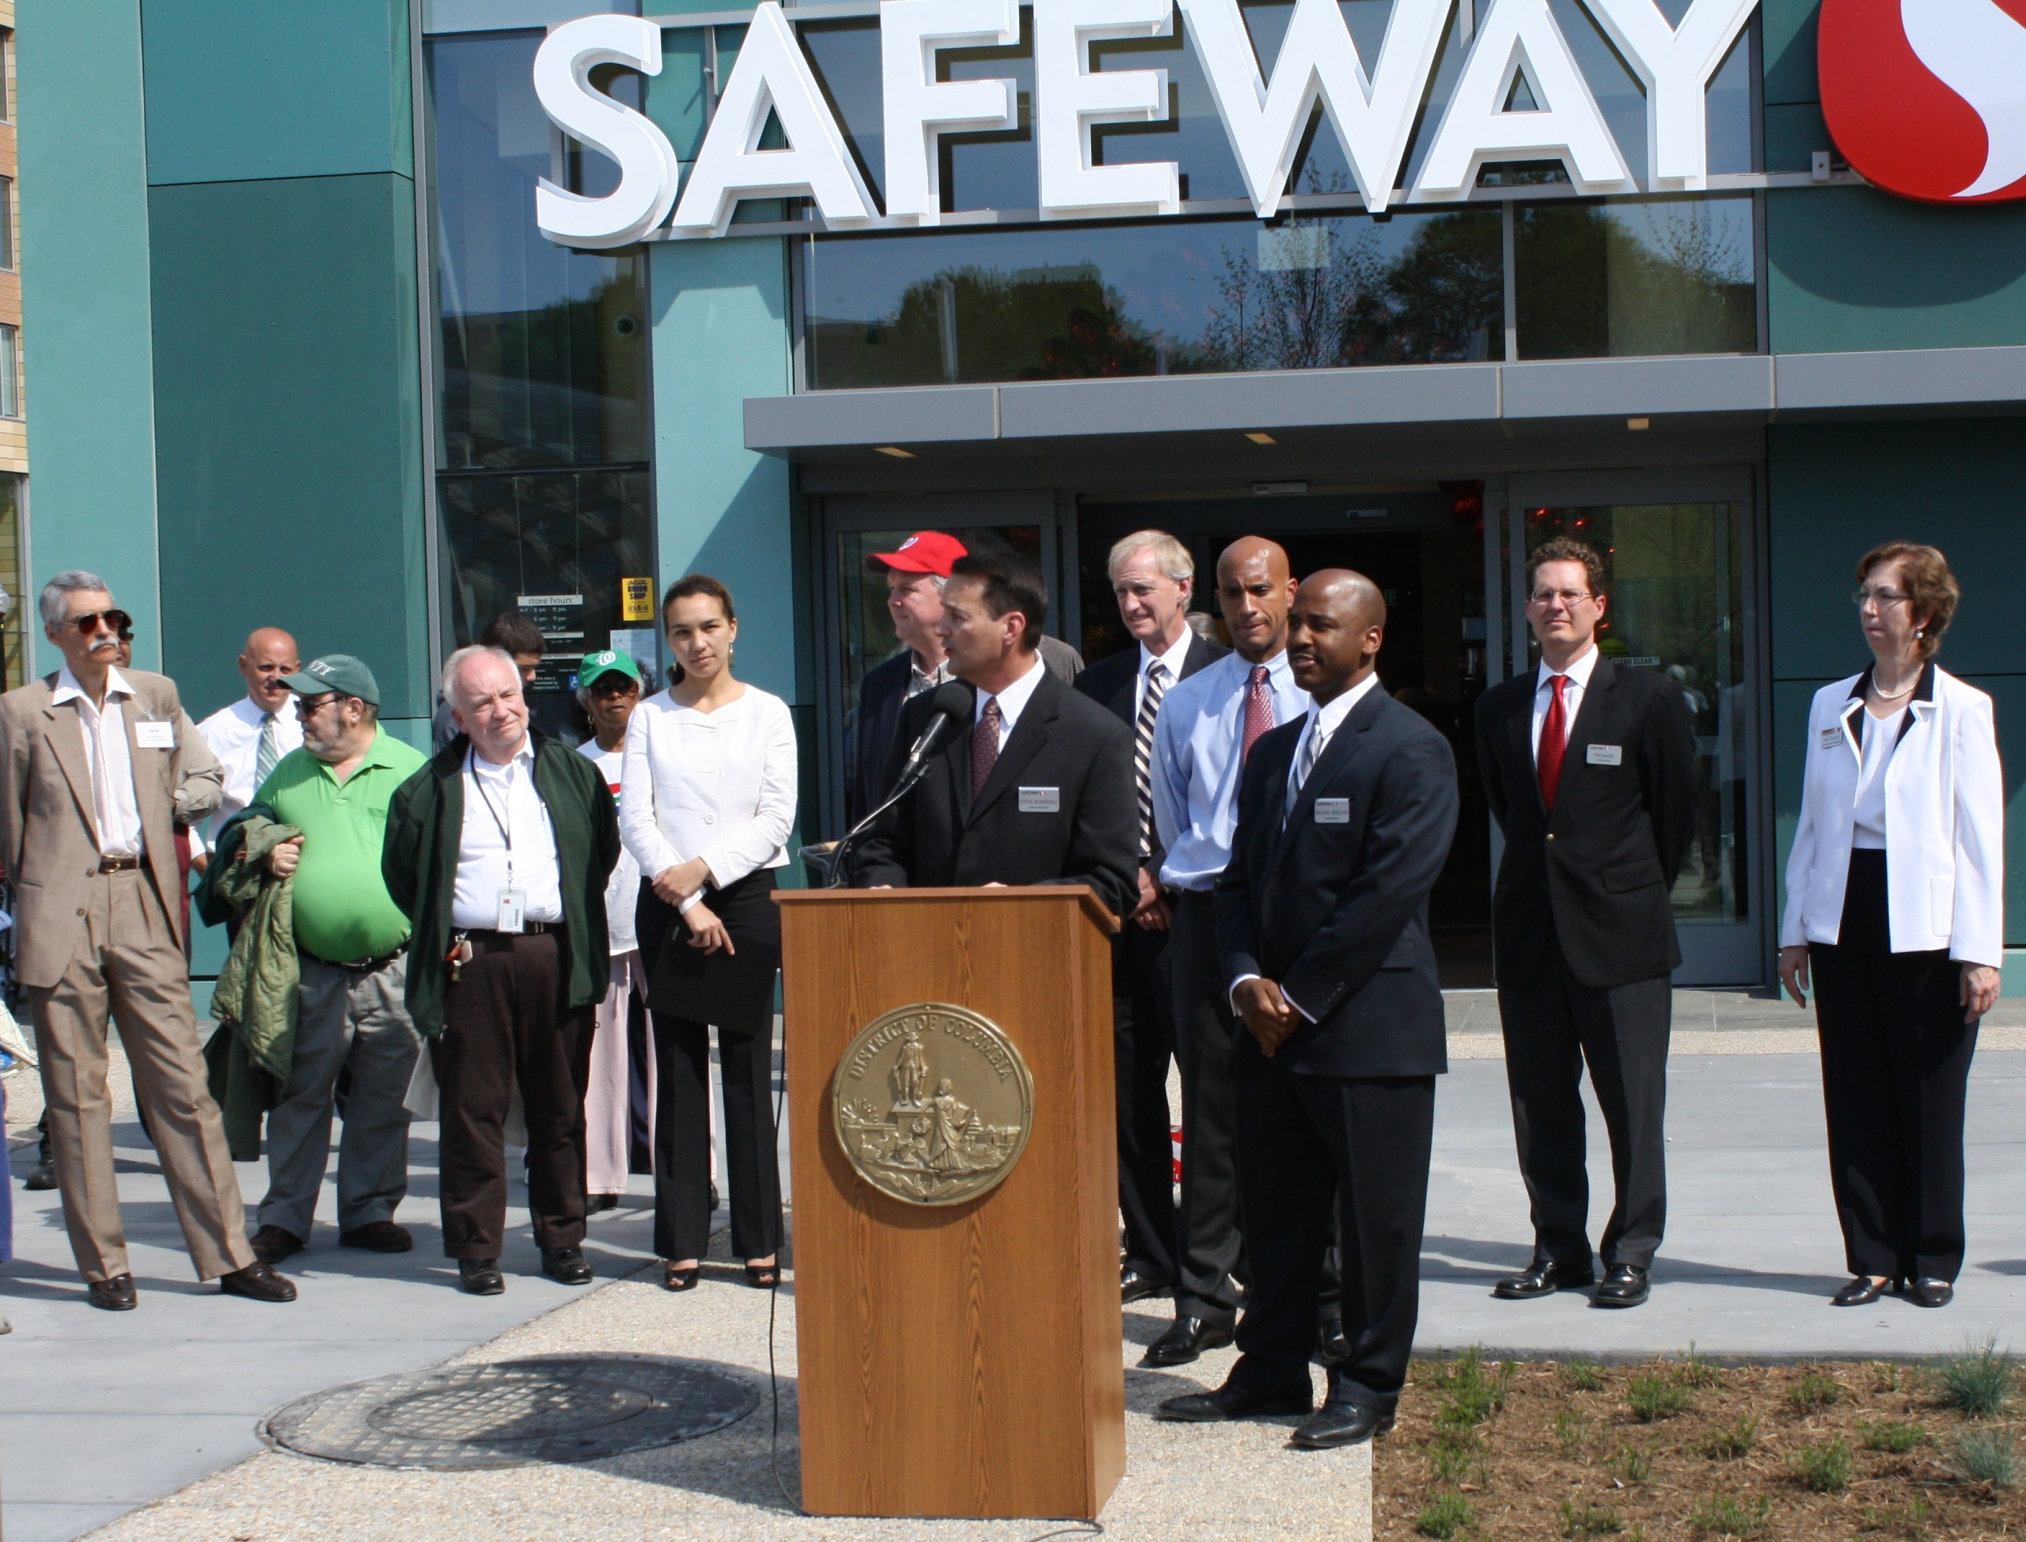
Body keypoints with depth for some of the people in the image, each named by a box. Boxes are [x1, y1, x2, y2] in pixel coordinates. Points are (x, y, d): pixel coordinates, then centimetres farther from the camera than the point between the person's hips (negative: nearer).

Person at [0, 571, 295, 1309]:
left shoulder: (157, 695, 11)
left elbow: (204, 782, 19)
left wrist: (156, 809, 7)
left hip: (144, 913, 2)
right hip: (62, 918, -2)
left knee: (183, 1082, 1)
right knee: (76, 1095, 3)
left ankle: (229, 1254, 5)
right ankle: (104, 1266, 11)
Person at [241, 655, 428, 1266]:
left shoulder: (411, 769, 1)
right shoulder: (287, 774, 11)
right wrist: (264, 856, -3)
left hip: (394, 970, -2)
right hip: (312, 972, 2)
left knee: (383, 1102, 7)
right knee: (299, 1099, 5)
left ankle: (369, 1211, 19)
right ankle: (284, 1218, 14)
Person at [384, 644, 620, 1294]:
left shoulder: (572, 772, 10)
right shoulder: (431, 789, 7)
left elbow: (604, 850, 15)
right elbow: (401, 871, 14)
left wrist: (577, 922, 9)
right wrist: (441, 935, 9)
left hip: (555, 958, 1)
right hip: (470, 965, -1)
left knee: (560, 1107, 7)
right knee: (473, 1109, 1)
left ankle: (562, 1239, 17)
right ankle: (476, 1247, 9)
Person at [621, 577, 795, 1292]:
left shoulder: (767, 714, 5)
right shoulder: (650, 717, 8)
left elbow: (777, 816, -2)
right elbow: (636, 818, 1)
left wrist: (704, 869, -13)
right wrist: (686, 904, -8)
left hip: (748, 896, -1)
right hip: (667, 905, 1)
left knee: (748, 1072, 0)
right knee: (677, 1074, 2)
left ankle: (760, 1241, 5)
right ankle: (682, 1242, 7)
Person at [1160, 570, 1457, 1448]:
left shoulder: (1410, 750, -8)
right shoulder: (1272, 753, 16)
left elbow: (1388, 892, -15)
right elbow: (1240, 880, 16)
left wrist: (1302, 996, -14)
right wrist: (1246, 981, -2)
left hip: (1371, 1028, -7)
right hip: (1272, 1027, 7)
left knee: (1376, 1219, 2)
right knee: (1274, 1210, 13)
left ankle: (1368, 1388, 13)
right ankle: (1271, 1369, 25)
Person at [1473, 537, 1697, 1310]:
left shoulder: (1649, 699, -1)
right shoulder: (1499, 707, 10)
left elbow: (1676, 812, 5)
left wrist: (1637, 895, 10)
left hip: (1619, 929, -4)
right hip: (1529, 930, 4)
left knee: (1632, 1102, 0)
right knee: (1540, 1102, 8)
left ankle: (1631, 1253, 10)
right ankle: (1559, 1248, 18)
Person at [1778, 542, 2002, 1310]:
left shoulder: (1961, 710, -2)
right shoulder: (1830, 706, 11)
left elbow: (1981, 836, -4)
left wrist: (1980, 951, -10)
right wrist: (1794, 929, 9)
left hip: (1924, 925, -4)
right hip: (1842, 922, 4)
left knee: (1929, 1100, 3)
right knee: (1855, 1100, 5)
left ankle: (1932, 1260, 15)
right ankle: (1873, 1258, 14)